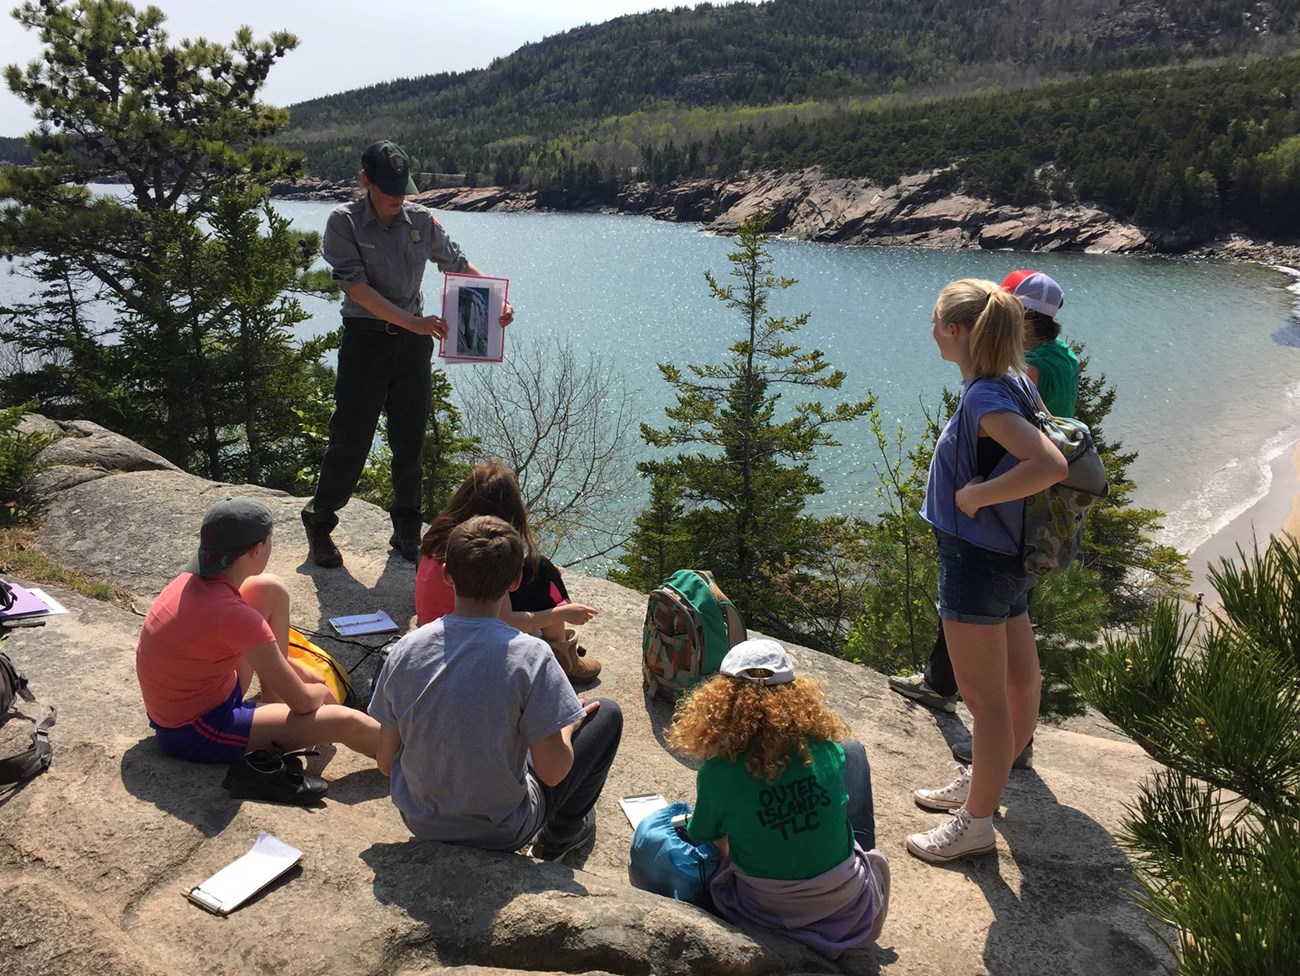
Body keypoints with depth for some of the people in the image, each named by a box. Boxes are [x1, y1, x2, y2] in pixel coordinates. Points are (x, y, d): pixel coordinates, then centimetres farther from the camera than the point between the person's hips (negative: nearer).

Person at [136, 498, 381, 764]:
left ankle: (274, 706, 16)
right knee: (345, 722, -18)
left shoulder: (194, 580, -6)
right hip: (192, 734, -9)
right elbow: (303, 702, -21)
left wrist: (303, 674, 14)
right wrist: (321, 692, 1)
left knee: (271, 590, 8)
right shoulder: (234, 615, -31)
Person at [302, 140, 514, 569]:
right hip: (365, 338, -3)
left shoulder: (422, 220, 3)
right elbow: (357, 287, -16)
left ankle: (407, 532, 23)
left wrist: (497, 303, -3)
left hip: (413, 341, 3)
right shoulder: (344, 222, -7)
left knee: (410, 441, 9)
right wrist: (414, 322, -25)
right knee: (350, 437, -1)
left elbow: (459, 265, 13)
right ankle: (319, 522, 20)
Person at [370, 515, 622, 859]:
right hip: (502, 832, -4)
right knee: (606, 714, 12)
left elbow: (386, 762, -4)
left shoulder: (406, 650, -13)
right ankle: (563, 831, 29)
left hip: (420, 820, 4)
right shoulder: (530, 656, -25)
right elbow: (552, 773, -20)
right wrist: (567, 726, 1)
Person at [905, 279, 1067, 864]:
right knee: (1017, 682, 22)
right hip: (1008, 557, 10)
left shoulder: (985, 397, -23)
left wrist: (974, 495, -24)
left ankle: (975, 824, 18)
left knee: (984, 697, 3)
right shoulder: (1011, 383, 5)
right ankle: (981, 783, 41)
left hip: (977, 562, -10)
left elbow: (1050, 466, -35)